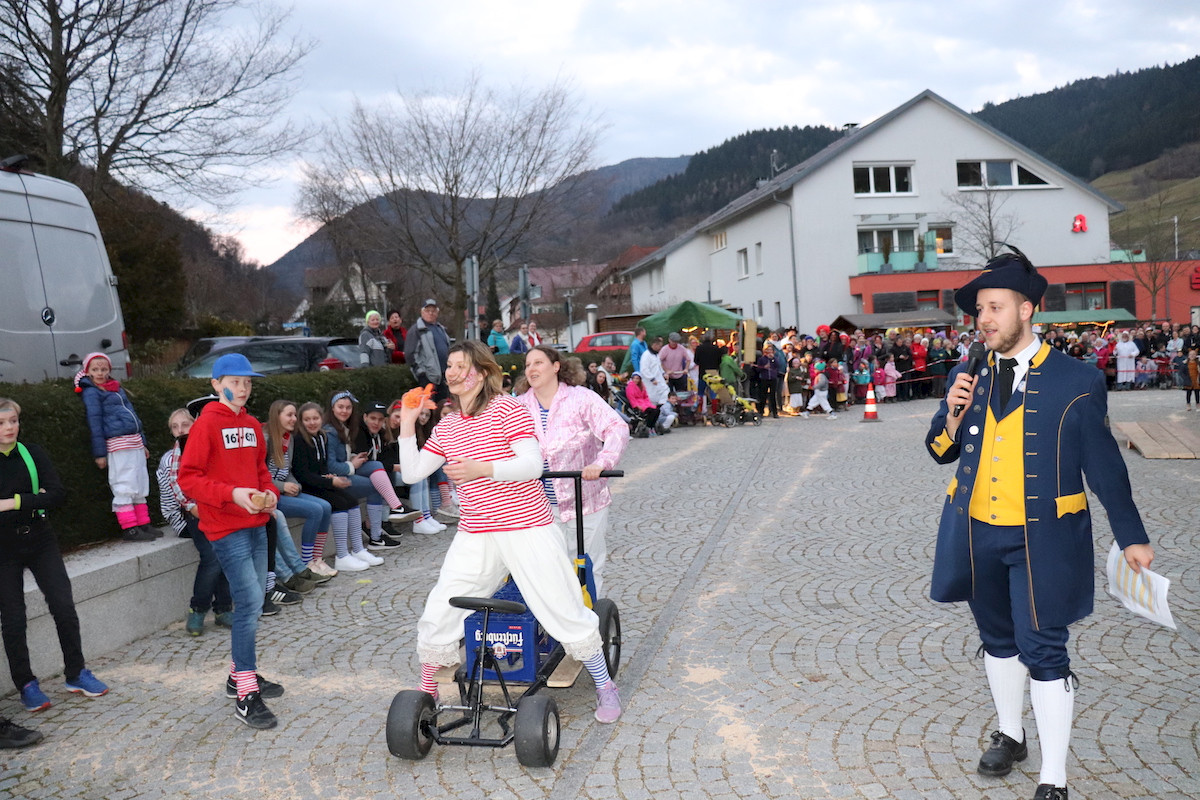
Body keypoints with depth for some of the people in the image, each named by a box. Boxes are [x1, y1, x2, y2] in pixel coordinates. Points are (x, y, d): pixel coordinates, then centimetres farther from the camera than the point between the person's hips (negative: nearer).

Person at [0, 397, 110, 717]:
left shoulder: (33, 453, -1)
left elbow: (58, 494, -12)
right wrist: (35, 501, -17)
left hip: (41, 541, 2)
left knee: (64, 607, -1)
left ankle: (76, 674, 13)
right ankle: (26, 685, 16)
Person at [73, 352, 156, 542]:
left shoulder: (117, 388, 19)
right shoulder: (91, 392, -2)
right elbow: (94, 423, -6)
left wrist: (143, 443, 21)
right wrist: (100, 453, -10)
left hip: (135, 443, 7)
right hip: (117, 445, -7)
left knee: (140, 487, 9)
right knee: (124, 488, -6)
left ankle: (143, 525, 15)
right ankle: (129, 529, -2)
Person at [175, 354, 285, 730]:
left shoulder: (251, 425, 13)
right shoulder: (207, 424, -9)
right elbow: (188, 478, -13)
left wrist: (270, 494, 2)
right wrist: (232, 494, -23)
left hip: (256, 524, 8)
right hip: (226, 528, -8)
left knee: (252, 602, 14)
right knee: (249, 602, -12)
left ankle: (239, 675, 29)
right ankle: (246, 696, -7)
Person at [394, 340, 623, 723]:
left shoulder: (507, 409, -9)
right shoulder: (446, 426, 10)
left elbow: (532, 465, -18)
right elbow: (412, 473, 10)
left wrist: (483, 469, -32)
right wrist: (407, 423, 4)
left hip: (527, 529, -5)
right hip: (475, 537, 5)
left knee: (564, 611, 0)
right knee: (437, 615, 3)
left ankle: (605, 685, 17)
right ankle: (427, 691, 24)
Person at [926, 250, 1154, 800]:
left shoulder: (1075, 382, -9)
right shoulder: (967, 378, 2)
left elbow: (1105, 466, -2)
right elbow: (942, 451, 9)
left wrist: (1131, 538, 2)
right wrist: (952, 414, -12)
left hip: (1041, 542, -4)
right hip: (977, 536, 5)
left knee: (1043, 652, -3)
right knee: (998, 640, 20)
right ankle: (1009, 735, 41)